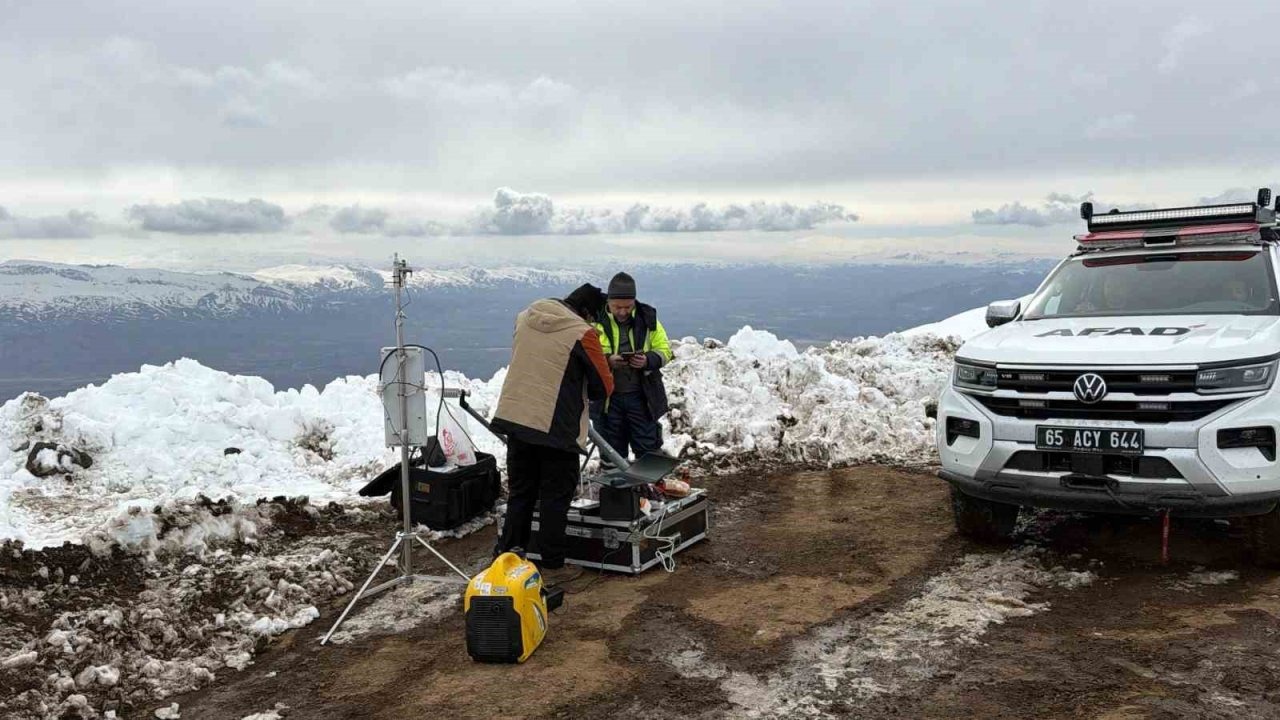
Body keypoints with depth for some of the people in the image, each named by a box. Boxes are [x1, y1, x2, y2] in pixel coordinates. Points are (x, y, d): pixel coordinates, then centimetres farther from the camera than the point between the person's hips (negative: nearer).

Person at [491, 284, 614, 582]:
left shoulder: (525, 317, 7)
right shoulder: (582, 333, -12)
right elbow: (603, 387, -5)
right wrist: (582, 395, 15)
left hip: (514, 419, 6)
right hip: (557, 428, -6)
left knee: (519, 493, 17)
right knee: (555, 498, 6)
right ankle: (550, 565, 13)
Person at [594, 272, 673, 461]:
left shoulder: (647, 318, 0)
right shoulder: (596, 320, -6)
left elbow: (664, 350, 3)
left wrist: (648, 360, -18)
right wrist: (607, 361, -27)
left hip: (641, 396, 1)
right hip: (608, 397, 0)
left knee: (647, 448, 6)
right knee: (612, 451, 12)